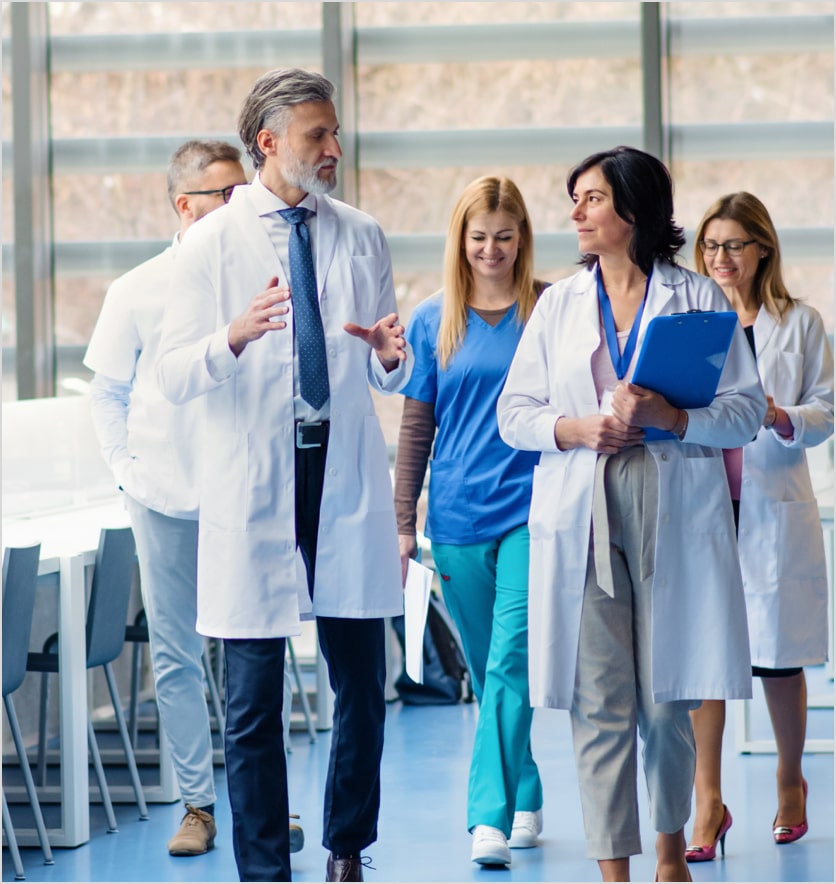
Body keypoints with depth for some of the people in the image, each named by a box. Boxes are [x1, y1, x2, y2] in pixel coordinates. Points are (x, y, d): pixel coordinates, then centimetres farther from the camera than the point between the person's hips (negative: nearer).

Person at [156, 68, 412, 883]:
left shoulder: (362, 237, 10)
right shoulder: (212, 242, 0)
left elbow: (387, 378, 13)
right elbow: (172, 376, -6)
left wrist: (390, 357, -10)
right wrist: (235, 336, -24)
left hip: (346, 478, 3)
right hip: (252, 483, -3)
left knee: (362, 685, 5)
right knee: (253, 699, 0)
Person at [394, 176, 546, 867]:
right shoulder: (433, 320, 7)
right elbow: (416, 428, 10)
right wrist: (403, 523, 6)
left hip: (533, 511, -3)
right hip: (458, 516, 3)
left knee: (510, 661, -14)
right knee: (487, 671, 10)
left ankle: (492, 816, -15)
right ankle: (525, 798, 25)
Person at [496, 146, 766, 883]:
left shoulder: (697, 297, 5)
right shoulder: (559, 304, 13)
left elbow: (747, 408, 0)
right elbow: (513, 412, 11)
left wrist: (669, 415, -18)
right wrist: (577, 428, -9)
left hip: (675, 518, -2)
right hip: (582, 518, 2)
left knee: (668, 704, 4)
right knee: (599, 705, -3)